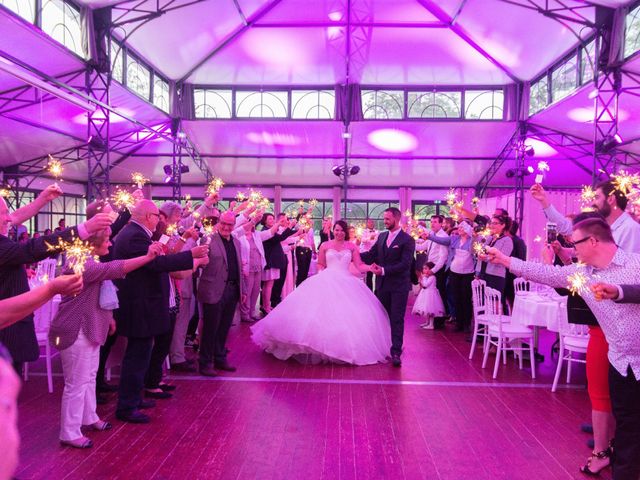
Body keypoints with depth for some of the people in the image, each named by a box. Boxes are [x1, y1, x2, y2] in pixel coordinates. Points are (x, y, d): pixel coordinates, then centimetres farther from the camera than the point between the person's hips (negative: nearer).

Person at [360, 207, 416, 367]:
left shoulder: (407, 240, -9)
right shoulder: (381, 236, 9)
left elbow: (405, 264, -17)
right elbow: (371, 255, 7)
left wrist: (384, 270, -22)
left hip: (399, 286, -6)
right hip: (382, 284, 6)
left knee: (397, 319, -2)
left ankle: (396, 352, 1)